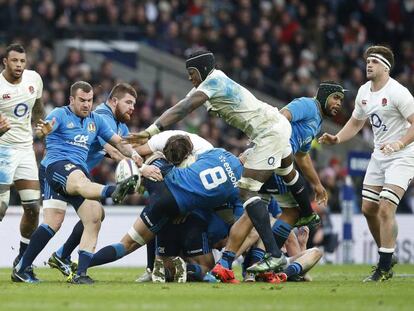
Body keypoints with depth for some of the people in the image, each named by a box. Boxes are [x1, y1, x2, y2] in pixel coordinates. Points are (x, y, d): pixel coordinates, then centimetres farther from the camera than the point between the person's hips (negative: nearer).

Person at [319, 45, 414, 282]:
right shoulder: (364, 93, 7)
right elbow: (356, 123, 21)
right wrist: (337, 139, 6)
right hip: (379, 156, 8)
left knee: (385, 209, -17)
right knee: (369, 209, 8)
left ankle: (384, 267, -12)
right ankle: (387, 259, 24)